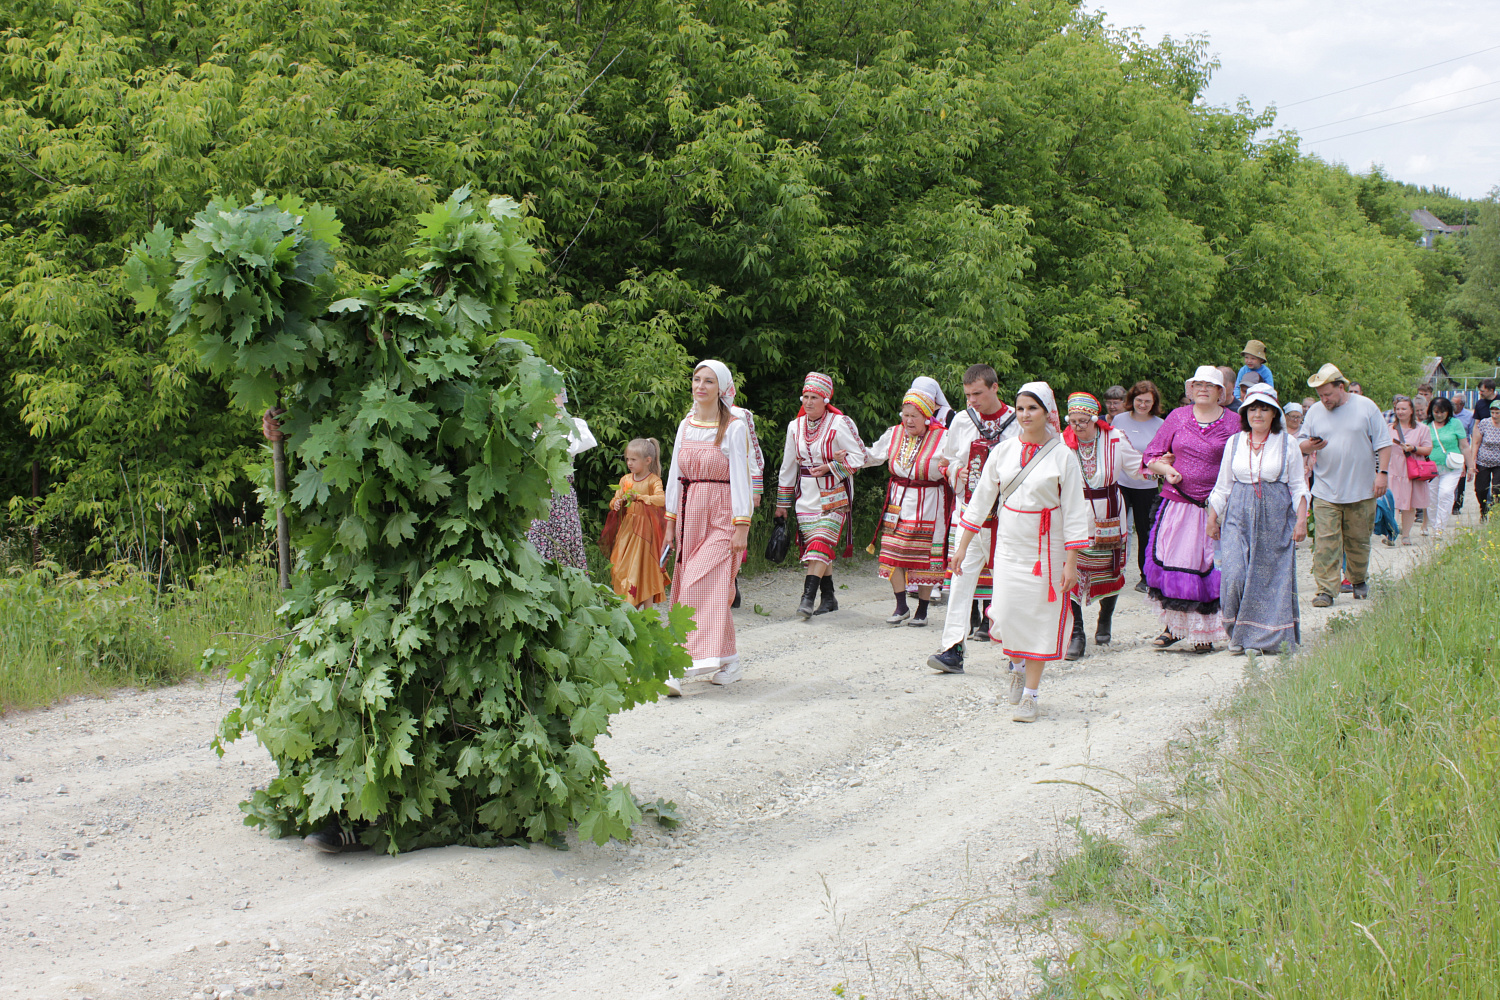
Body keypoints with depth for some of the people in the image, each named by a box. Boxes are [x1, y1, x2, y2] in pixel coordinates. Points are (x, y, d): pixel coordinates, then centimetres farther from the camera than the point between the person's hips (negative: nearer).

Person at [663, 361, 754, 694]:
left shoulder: (734, 428, -5)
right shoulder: (685, 426, 11)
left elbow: (740, 476, -8)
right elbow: (675, 473, 14)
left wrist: (741, 525, -13)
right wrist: (671, 519, 11)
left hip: (722, 515, -6)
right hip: (690, 513, 6)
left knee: (701, 584, -14)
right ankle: (728, 662, 15)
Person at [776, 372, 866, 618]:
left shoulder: (840, 424, -9)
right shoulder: (795, 427, 7)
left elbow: (858, 456, -6)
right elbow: (788, 465, 14)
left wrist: (830, 467, -17)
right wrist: (783, 502, 17)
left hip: (834, 495, -5)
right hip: (806, 495, 5)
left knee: (821, 542, -16)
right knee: (812, 544, 4)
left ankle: (808, 598, -21)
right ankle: (828, 598, 14)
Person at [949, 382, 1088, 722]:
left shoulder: (1062, 457, -6)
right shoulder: (1003, 451, 3)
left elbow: (1074, 513, -5)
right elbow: (981, 499, 8)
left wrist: (1071, 562, -9)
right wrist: (962, 547, 7)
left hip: (1046, 549, -2)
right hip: (1008, 545, 3)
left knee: (1041, 618, 0)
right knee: (1005, 617, -3)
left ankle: (1030, 694, 11)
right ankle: (1018, 667, 29)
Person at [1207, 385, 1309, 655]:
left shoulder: (1287, 443, 3)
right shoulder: (1234, 442, 9)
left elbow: (1298, 485, 4)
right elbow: (1223, 485, 14)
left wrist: (1301, 519, -5)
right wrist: (1212, 517, 10)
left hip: (1276, 517, -1)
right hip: (1239, 515, 1)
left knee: (1273, 576, -1)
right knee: (1234, 574, -11)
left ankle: (1270, 636, 11)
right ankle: (1238, 633, 6)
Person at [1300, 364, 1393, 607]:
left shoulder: (1366, 407, 1)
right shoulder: (1315, 411, 7)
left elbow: (1383, 443, 3)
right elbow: (1301, 445, 12)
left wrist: (1383, 473, -5)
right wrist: (1309, 446, -11)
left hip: (1362, 491, -1)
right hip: (1326, 492, 1)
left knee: (1358, 540, 9)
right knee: (1325, 542, -8)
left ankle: (1358, 581, 29)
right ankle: (1326, 590, -8)